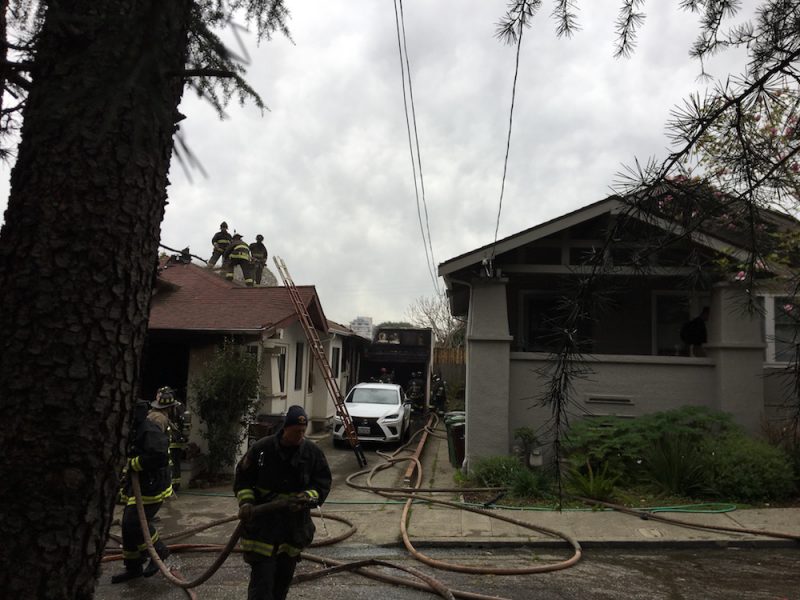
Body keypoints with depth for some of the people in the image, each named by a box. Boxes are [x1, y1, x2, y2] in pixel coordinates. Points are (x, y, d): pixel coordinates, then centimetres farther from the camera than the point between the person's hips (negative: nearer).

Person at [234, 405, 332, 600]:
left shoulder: (313, 452, -4)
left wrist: (308, 498, -18)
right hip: (262, 524, -3)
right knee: (262, 577, -7)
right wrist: (245, 501, -14)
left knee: (284, 577, 17)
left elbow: (323, 483, 1)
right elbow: (242, 478, 1)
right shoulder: (262, 448, -9)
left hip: (295, 526, 3)